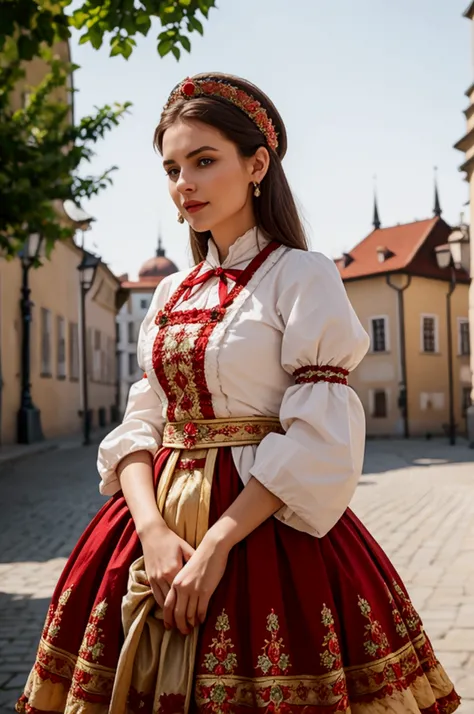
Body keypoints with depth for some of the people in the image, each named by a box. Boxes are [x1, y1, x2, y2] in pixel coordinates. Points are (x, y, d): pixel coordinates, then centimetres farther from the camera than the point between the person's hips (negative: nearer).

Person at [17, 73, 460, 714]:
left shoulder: (303, 276, -6)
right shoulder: (171, 294, 11)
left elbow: (319, 440, -14)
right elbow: (143, 421, 7)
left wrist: (217, 543, -18)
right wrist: (152, 529, -11)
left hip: (261, 520, -5)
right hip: (161, 513, 5)